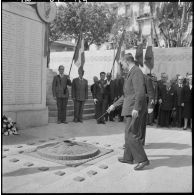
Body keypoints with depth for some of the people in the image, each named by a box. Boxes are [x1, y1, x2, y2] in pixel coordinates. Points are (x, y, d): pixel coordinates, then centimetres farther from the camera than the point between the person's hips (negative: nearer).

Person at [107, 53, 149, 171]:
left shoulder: (136, 72, -11)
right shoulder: (132, 74, 22)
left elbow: (140, 92, -24)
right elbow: (127, 95, 26)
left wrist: (136, 108, -32)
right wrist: (114, 105, 27)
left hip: (135, 109, -11)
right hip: (131, 108, 11)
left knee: (131, 134, -10)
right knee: (129, 133, 16)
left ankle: (142, 159, -1)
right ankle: (128, 157, 28)